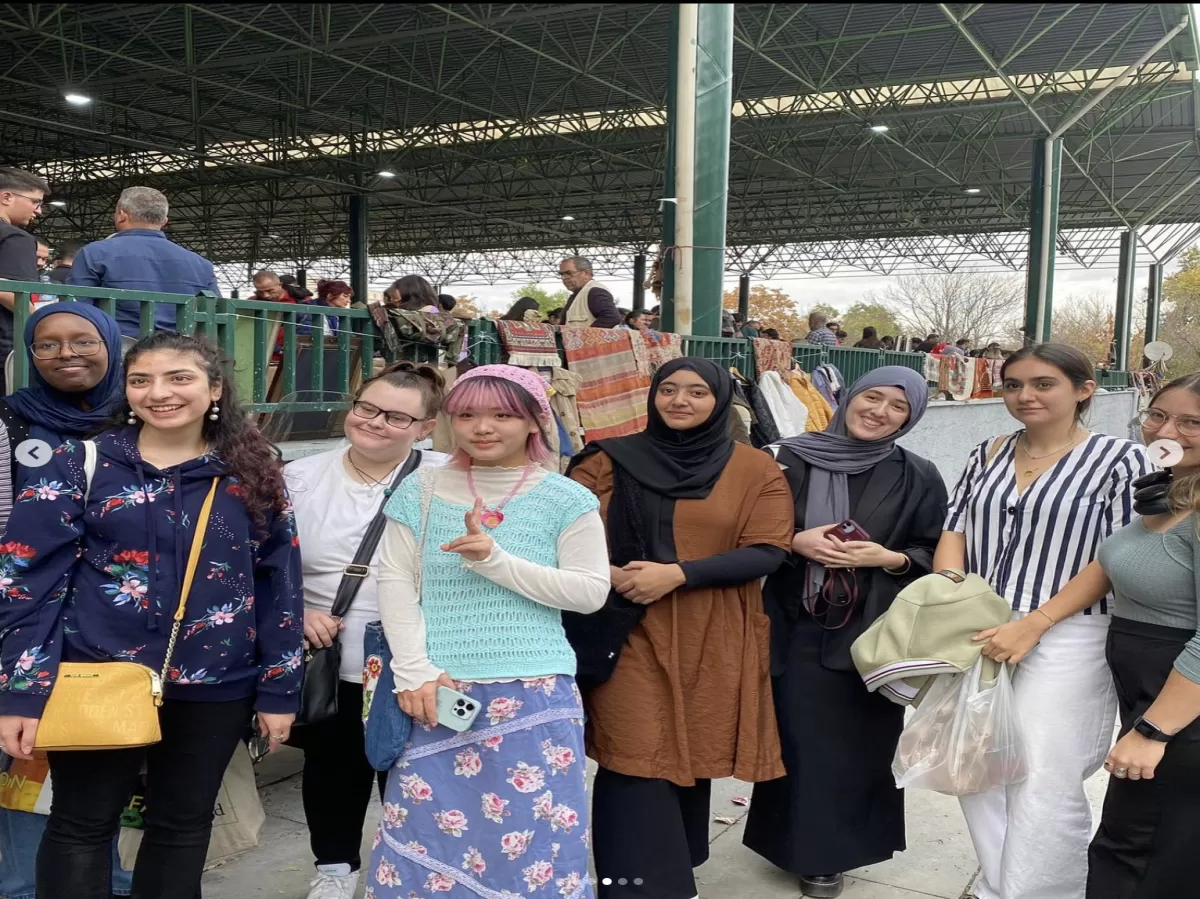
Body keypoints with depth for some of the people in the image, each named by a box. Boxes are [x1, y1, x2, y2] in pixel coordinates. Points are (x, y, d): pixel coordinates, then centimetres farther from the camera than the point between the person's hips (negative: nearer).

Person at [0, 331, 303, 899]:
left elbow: (280, 586, 3)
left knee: (184, 824, 15)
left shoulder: (253, 474, 1)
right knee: (82, 826, 11)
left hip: (215, 686, 2)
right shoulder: (80, 464, -4)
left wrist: (279, 689, 1)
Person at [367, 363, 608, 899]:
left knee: (529, 832, 3)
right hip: (438, 692, 2)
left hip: (534, 694, -1)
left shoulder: (565, 501, -1)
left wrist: (496, 559, -15)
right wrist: (414, 672, -8)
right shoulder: (422, 492, 6)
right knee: (427, 825, 9)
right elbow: (396, 582, 2)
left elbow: (591, 592, -6)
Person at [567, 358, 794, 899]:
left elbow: (768, 551, -6)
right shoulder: (611, 462, 4)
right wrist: (607, 574, -18)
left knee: (693, 754, 12)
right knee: (637, 763, -7)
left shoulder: (756, 471, 2)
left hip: (712, 644, 1)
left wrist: (677, 574, -16)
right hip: (630, 637, -1)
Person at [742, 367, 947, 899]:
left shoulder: (917, 477, 0)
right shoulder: (791, 459, -1)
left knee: (857, 740, 5)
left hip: (871, 632, 0)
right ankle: (798, 843, 25)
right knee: (797, 736, 4)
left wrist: (888, 558, -14)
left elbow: (937, 555, 3)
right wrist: (797, 542, -14)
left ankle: (832, 851, 24)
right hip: (795, 627, 0)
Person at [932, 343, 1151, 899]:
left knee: (1043, 788, 0)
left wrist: (1030, 624, -16)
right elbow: (954, 529, 9)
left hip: (1063, 644, -5)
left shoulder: (1120, 460, -6)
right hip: (978, 638, 5)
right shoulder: (988, 455, 9)